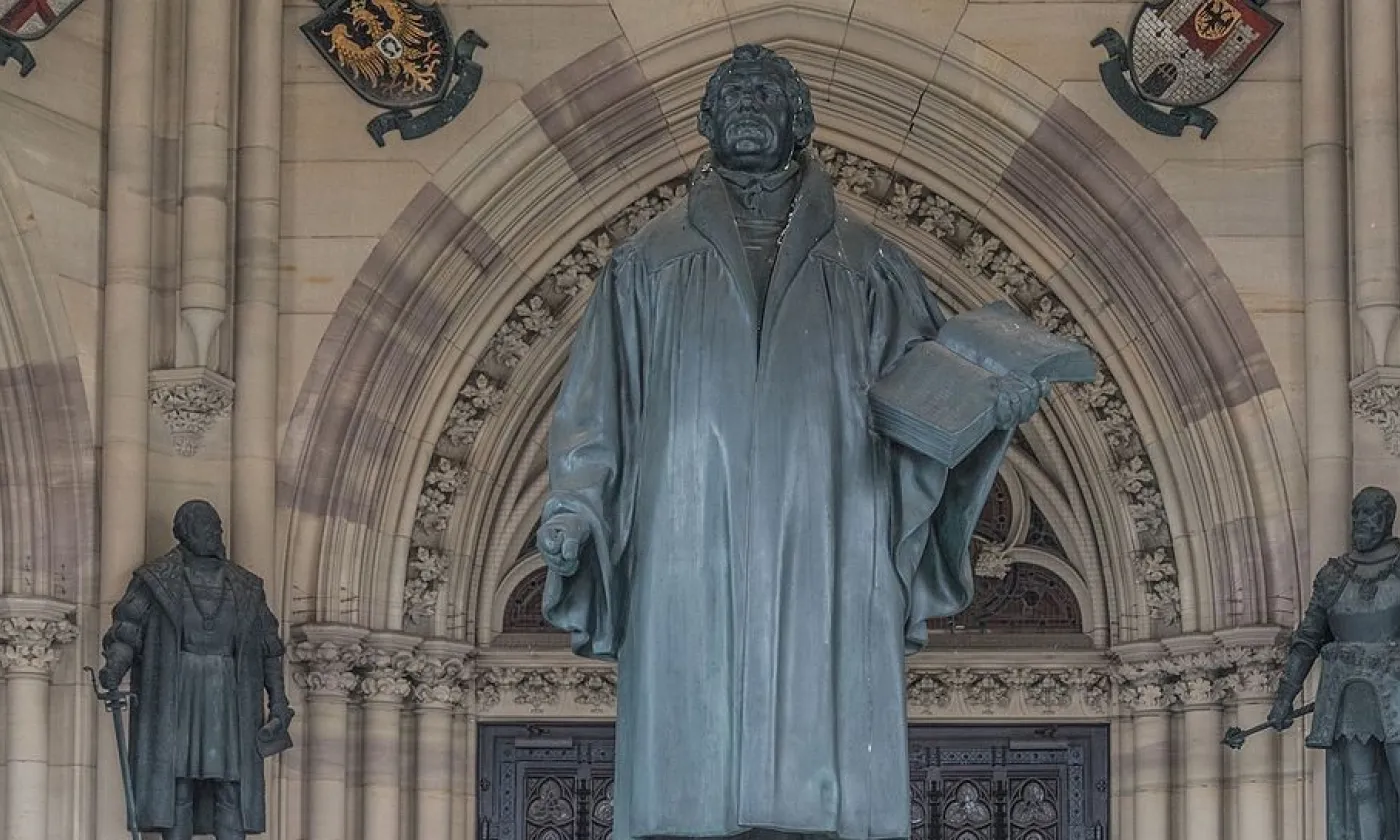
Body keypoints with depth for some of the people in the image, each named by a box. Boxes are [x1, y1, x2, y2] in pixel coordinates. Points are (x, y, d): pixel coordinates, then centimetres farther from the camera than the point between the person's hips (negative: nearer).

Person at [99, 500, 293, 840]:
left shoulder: (246, 588, 14)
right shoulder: (156, 580, 5)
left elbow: (268, 647, 17)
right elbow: (127, 632, -4)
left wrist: (279, 700, 9)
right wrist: (114, 668, -24)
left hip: (227, 700, 3)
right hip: (173, 695, -2)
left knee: (231, 786, -4)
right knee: (175, 783, -6)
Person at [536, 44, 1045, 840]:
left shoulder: (867, 265, 13)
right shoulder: (651, 262, 12)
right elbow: (599, 400, 10)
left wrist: (994, 401, -11)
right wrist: (574, 505, -4)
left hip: (825, 560, 0)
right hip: (692, 559, 0)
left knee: (830, 774, -5)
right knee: (693, 767, -5)